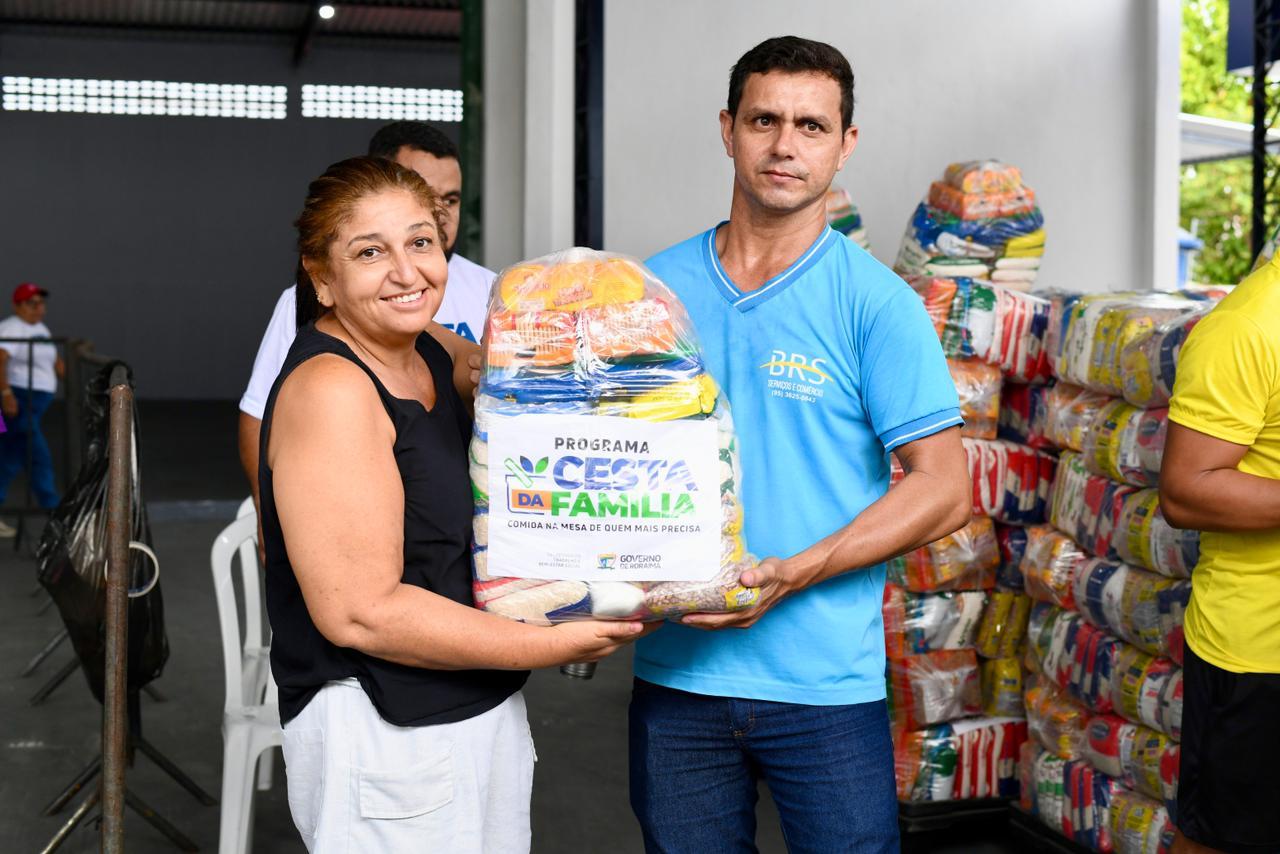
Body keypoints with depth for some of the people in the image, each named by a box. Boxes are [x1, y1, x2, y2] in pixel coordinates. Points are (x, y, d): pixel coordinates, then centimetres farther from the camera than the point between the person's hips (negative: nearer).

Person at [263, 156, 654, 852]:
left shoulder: (430, 355, 7)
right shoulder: (329, 388, -19)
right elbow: (361, 612, -23)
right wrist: (555, 645, -20)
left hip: (482, 709, 8)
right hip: (382, 735, -8)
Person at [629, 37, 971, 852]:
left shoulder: (877, 302, -6)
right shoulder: (656, 287, 4)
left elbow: (944, 488, -9)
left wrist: (796, 573, -19)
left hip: (826, 682, -2)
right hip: (674, 666, 3)